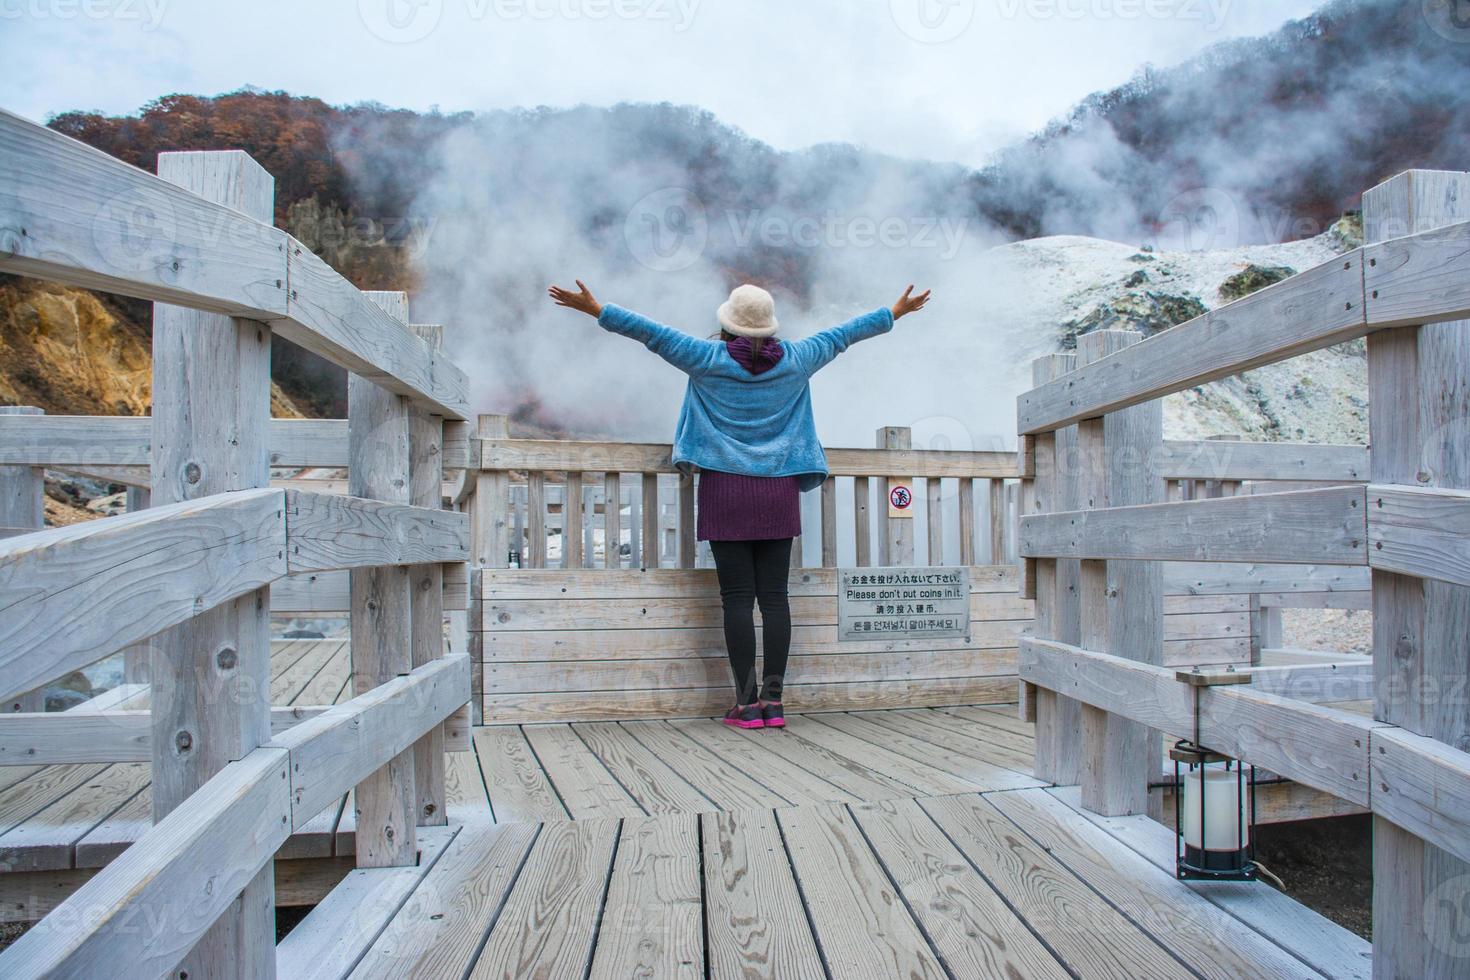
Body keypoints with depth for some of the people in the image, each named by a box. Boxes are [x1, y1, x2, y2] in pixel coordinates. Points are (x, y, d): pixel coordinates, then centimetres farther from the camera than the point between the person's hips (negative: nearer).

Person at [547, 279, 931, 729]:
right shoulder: (793, 360, 5)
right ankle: (773, 700, 4)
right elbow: (841, 335, 17)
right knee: (775, 597, 3)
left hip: (726, 490, -2)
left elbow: (652, 332, 1)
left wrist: (595, 309, 10)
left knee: (737, 598, -2)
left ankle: (747, 703, 0)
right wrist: (895, 313, 31)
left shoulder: (709, 359, -2)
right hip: (778, 493, 2)